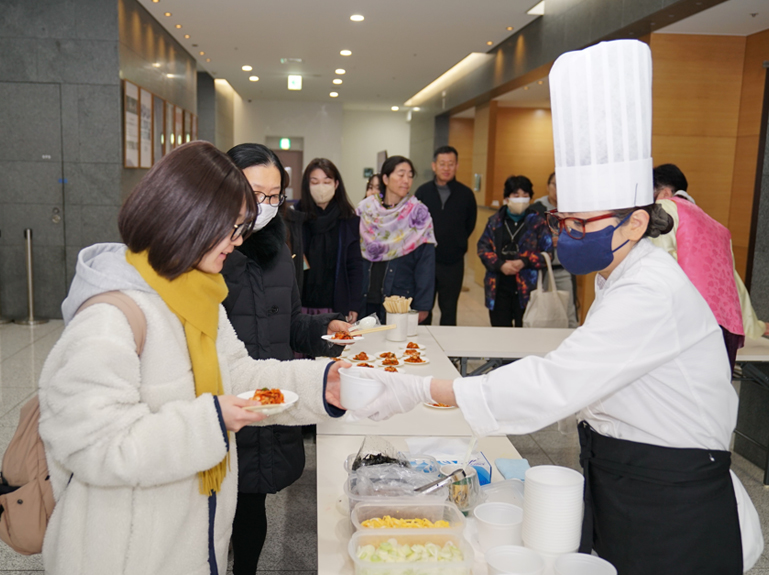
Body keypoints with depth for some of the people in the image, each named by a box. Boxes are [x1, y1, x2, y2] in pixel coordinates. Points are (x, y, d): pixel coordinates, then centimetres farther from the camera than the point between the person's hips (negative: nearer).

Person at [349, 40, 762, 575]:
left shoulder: (653, 295, -25)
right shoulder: (624, 282, 7)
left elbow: (554, 384, -31)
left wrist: (421, 390, -30)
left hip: (669, 518, -9)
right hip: (619, 492, 9)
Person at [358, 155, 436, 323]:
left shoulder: (418, 213, -3)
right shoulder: (365, 209, 4)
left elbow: (426, 264, -4)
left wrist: (422, 306, -8)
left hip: (400, 303, -2)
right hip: (366, 297, 2)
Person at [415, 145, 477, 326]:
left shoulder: (466, 194, -1)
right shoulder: (422, 192, 0)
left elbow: (470, 225, 11)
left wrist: (457, 244, 9)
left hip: (454, 262, 0)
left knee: (449, 311, 9)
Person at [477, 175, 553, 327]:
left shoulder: (537, 221, 1)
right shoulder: (495, 221, 8)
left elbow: (548, 252, -2)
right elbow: (483, 247, 4)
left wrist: (525, 262, -16)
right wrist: (500, 265, -13)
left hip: (526, 288, -2)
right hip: (498, 287, 2)